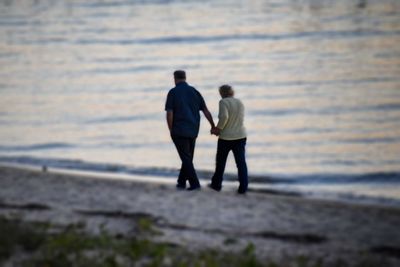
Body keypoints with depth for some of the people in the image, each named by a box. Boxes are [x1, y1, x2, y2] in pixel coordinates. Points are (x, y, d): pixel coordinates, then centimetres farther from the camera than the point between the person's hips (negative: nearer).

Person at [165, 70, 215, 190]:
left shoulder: (173, 92, -7)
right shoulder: (194, 91, 5)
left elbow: (169, 114, -13)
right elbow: (206, 110, 1)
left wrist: (171, 130, -3)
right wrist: (213, 126, 4)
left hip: (179, 131, -5)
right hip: (192, 131, 5)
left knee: (186, 158, -1)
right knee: (188, 157, 17)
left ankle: (194, 183, -9)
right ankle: (181, 182, 22)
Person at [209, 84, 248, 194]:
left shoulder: (223, 102, -13)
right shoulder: (240, 103, 7)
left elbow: (224, 116, -28)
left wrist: (218, 128, -12)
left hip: (226, 138, -4)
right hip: (240, 136, 4)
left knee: (220, 162, 14)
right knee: (241, 162, 2)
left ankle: (216, 184, 28)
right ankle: (243, 187, -5)